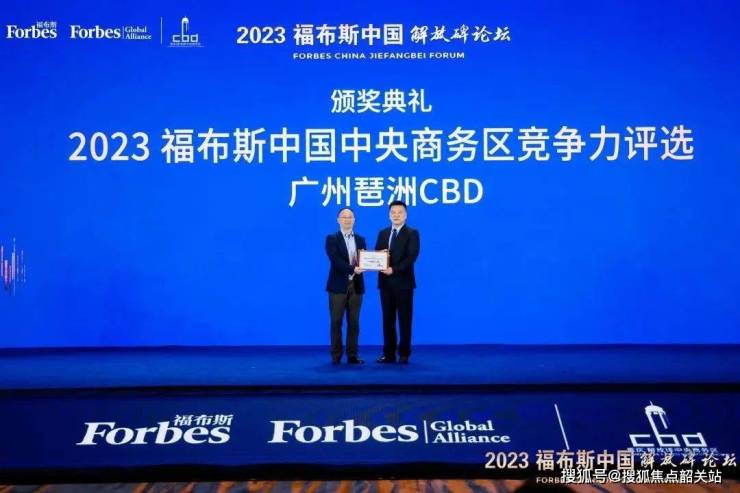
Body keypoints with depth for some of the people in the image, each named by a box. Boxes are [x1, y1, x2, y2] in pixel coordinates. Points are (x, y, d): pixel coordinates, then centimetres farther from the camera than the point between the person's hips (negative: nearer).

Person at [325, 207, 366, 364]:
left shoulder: (360, 240, 13)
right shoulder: (332, 239, -1)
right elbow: (335, 260, -15)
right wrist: (352, 269, -25)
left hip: (356, 285, 4)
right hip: (338, 285, -4)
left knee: (354, 322, 5)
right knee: (336, 322, 0)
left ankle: (352, 355, 10)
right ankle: (336, 356, 7)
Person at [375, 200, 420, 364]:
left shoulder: (412, 233, -2)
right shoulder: (383, 233, 14)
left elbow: (412, 256, -13)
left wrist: (394, 269, -22)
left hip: (403, 282, -5)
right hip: (386, 282, 5)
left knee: (404, 320, 1)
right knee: (387, 319, 7)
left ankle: (404, 354, 7)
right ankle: (389, 354, 12)